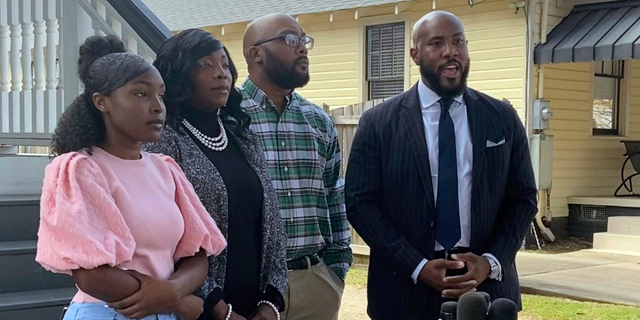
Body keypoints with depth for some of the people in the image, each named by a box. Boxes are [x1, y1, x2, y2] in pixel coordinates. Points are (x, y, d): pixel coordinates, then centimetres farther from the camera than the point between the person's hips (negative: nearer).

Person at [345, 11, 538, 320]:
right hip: (406, 288, -1)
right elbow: (359, 202, -5)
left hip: (486, 285, 2)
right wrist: (417, 267, -14)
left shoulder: (503, 118, 4)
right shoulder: (378, 122, -3)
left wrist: (492, 261, -10)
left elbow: (523, 198, 5)